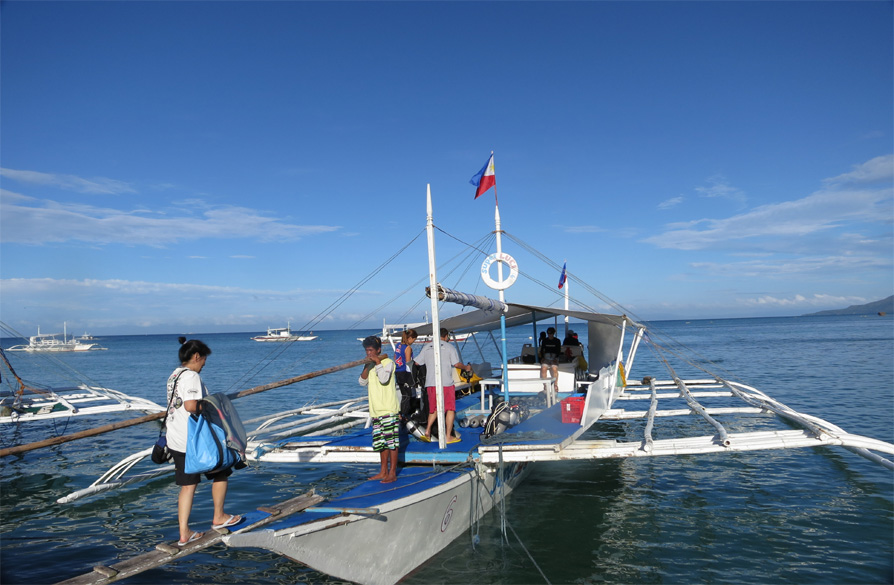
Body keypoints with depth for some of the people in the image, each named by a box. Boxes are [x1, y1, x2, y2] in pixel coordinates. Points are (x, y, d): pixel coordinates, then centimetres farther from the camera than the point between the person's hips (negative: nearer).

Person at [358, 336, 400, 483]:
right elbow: (362, 382, 4)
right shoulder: (370, 364, 15)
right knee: (381, 442, 14)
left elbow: (384, 379, -23)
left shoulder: (388, 362, -6)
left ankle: (392, 473, 1)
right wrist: (367, 367, -8)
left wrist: (378, 362, -18)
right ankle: (383, 471, 23)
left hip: (389, 409, -8)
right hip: (376, 410, 8)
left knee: (391, 441, -5)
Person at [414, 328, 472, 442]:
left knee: (434, 408, 19)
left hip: (430, 383, 4)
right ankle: (448, 436, 6)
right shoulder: (449, 347, 0)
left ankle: (428, 429, 3)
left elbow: (417, 362, 11)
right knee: (450, 409, 6)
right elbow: (457, 364, -7)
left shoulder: (427, 347, 10)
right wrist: (466, 367, 12)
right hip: (446, 383, -4)